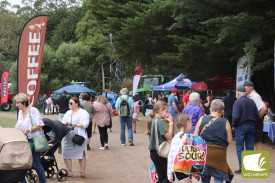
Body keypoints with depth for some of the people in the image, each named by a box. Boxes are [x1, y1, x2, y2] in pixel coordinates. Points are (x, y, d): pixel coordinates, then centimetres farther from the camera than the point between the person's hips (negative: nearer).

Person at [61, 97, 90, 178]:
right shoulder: (68, 113, 20)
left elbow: (86, 123, -10)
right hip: (67, 138, 5)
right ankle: (69, 172, 11)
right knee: (66, 154, 1)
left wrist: (77, 125, -26)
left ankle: (82, 172, 9)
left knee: (81, 155, 0)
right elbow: (62, 121, 18)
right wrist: (63, 123, -5)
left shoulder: (83, 113, 1)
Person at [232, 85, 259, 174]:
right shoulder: (252, 101, 6)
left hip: (240, 126, -5)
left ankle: (242, 168, -3)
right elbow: (257, 116, 5)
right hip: (251, 126, 5)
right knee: (250, 147, 10)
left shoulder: (237, 102, -11)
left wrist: (233, 126, -4)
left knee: (239, 148, 1)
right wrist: (253, 123, 16)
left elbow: (236, 116, -19)